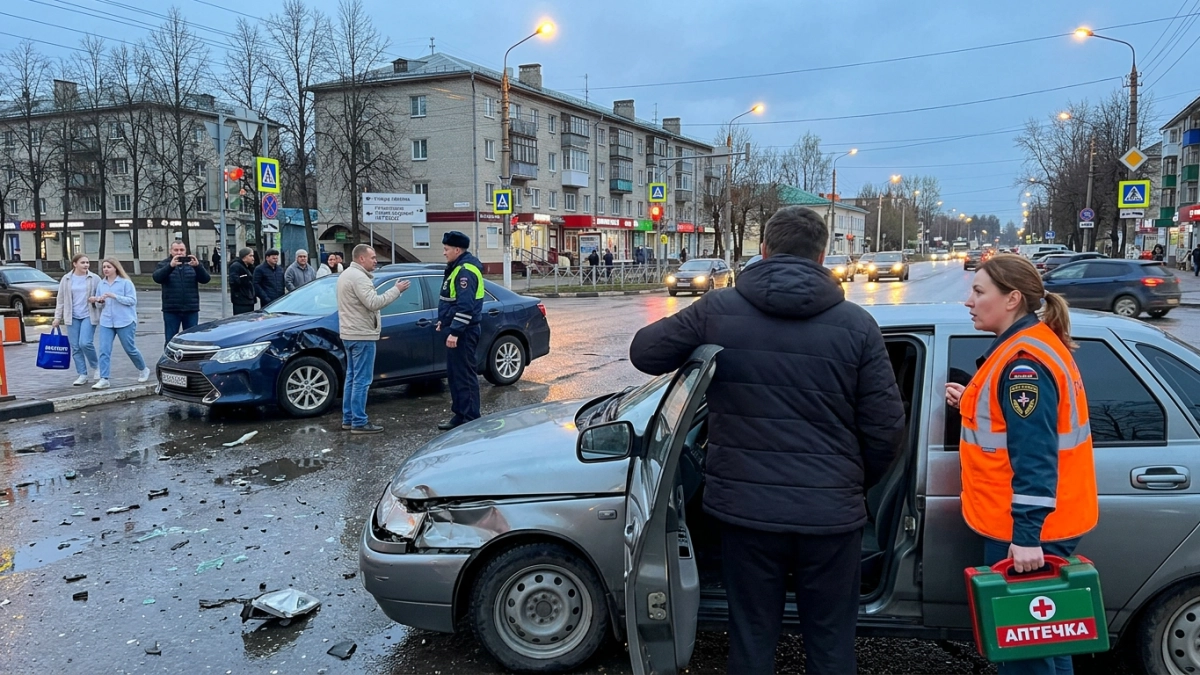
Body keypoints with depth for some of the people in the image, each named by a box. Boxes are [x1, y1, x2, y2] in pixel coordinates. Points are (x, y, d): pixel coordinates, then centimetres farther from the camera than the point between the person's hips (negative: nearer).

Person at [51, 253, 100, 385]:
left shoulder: (95, 278, 0)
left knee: (85, 343, -16)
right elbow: (61, 300, 10)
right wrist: (57, 317, 8)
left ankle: (95, 366, 10)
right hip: (72, 317, 3)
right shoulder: (66, 279, 6)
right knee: (75, 347, 3)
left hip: (88, 316, -3)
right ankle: (82, 375, 11)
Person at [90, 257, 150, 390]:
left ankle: (144, 370, 29)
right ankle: (104, 379, -7)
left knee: (130, 349, 6)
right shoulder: (101, 284, 11)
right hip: (106, 323, 4)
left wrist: (114, 296, -20)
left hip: (125, 322, -4)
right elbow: (99, 305, 17)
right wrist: (99, 301, -7)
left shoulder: (126, 282, -4)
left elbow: (132, 300, -12)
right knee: (104, 351, -6)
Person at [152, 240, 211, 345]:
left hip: (191, 310, 1)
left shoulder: (192, 263, 7)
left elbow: (205, 279, -6)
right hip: (171, 310, -1)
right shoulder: (164, 264, 4)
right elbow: (157, 278, -15)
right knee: (170, 341, 4)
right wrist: (170, 266, -31)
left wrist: (198, 266, -25)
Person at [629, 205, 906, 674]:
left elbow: (644, 353, 5)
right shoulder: (856, 324, -5)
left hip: (747, 508, 0)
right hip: (830, 512, 0)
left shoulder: (718, 311, -6)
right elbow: (885, 427, -3)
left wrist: (697, 345, 23)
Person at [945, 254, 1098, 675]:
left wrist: (1026, 533, -28)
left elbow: (1035, 455, -27)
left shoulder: (1024, 360, -21)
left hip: (1026, 529, -11)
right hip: (1039, 522, 11)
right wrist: (971, 402, 14)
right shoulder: (1032, 346, 11)